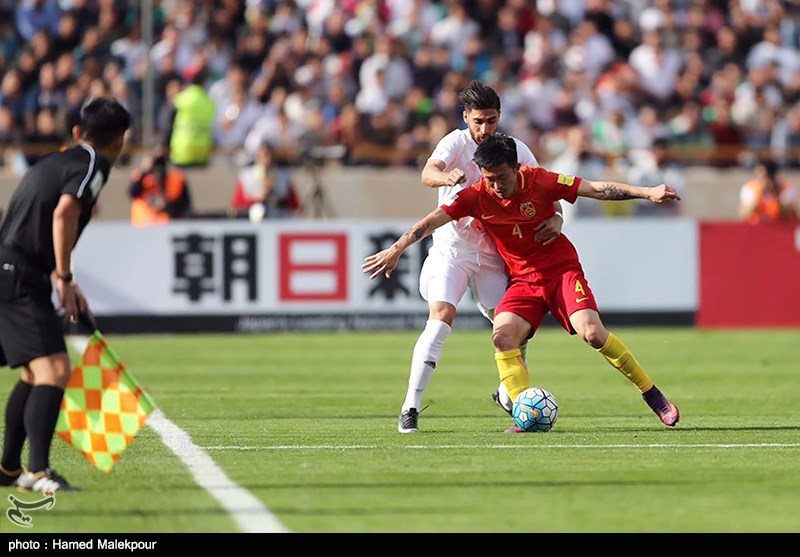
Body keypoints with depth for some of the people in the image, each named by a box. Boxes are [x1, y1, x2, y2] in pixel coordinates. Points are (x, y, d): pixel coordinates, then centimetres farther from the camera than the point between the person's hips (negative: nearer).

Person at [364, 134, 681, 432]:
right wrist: (396, 250, -23)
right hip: (523, 279, 3)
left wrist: (648, 193, -16)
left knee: (592, 332, -21)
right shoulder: (477, 197, -10)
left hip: (562, 269, -3)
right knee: (502, 336, -22)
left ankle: (652, 395, -4)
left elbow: (598, 189, -12)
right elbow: (434, 221, -13)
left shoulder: (539, 181, -14)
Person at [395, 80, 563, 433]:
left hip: (492, 254, 4)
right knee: (441, 316, -21)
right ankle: (410, 408, -20)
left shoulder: (517, 151, 2)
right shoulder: (457, 142, -8)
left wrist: (556, 218, -16)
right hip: (452, 248, -3)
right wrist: (447, 177, -52)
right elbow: (428, 173, -28)